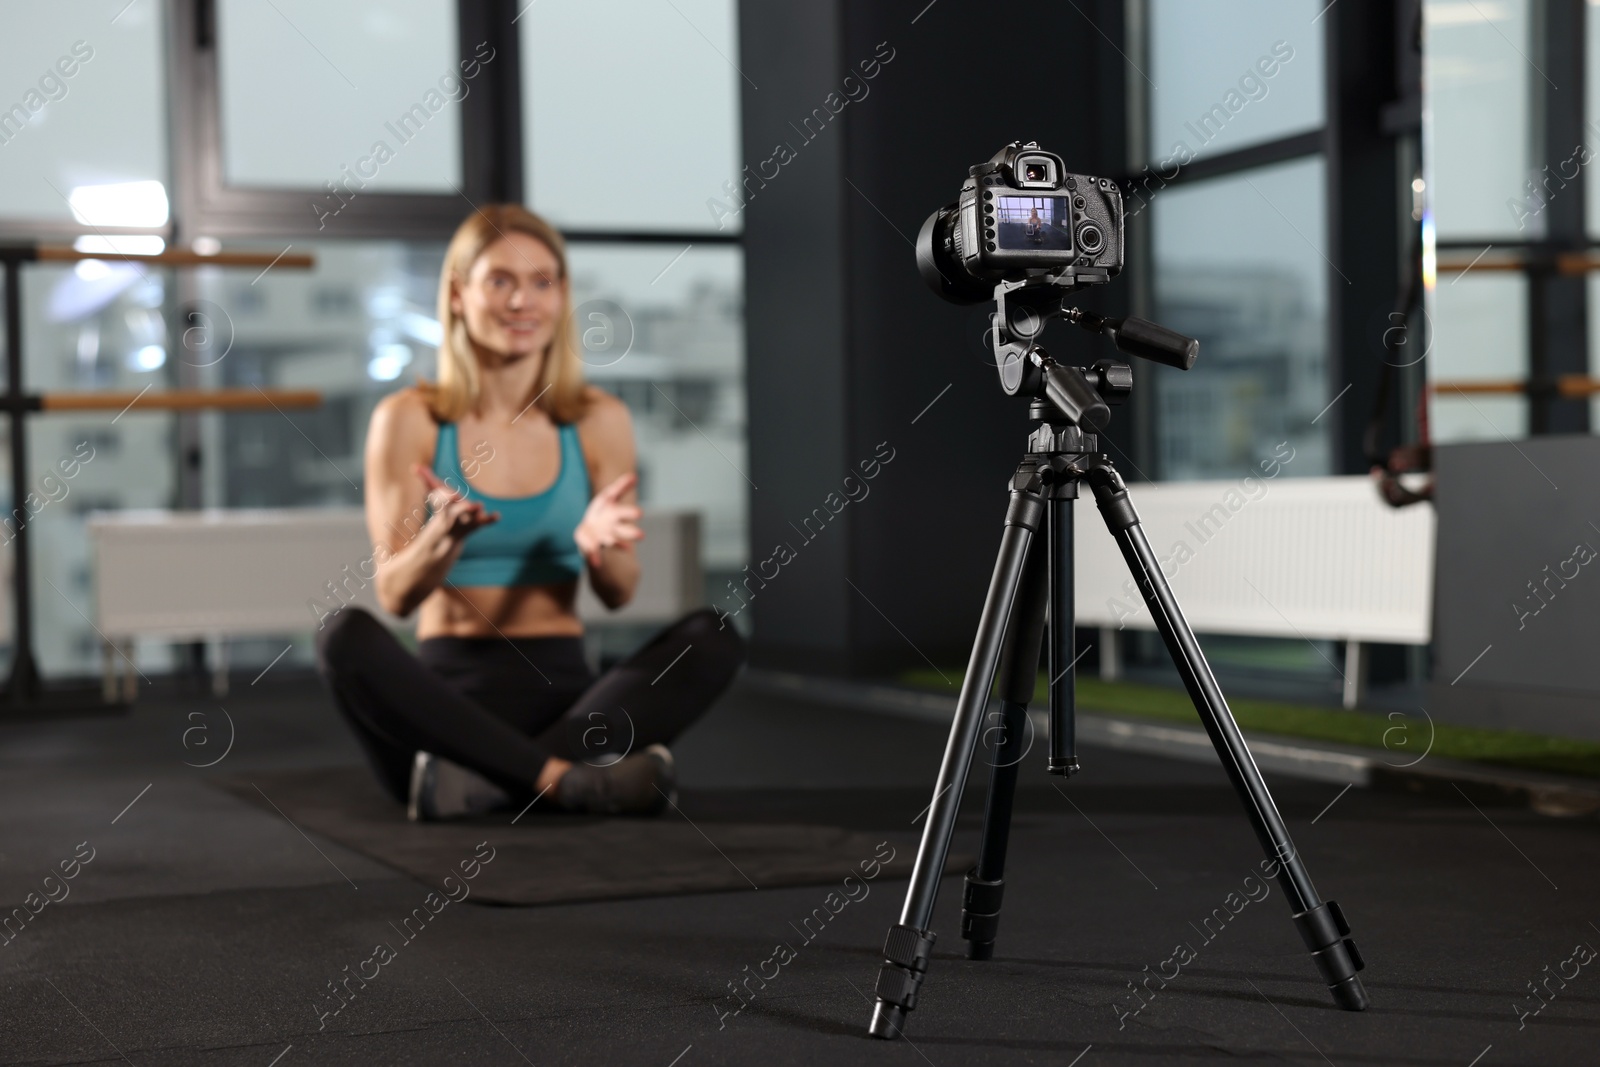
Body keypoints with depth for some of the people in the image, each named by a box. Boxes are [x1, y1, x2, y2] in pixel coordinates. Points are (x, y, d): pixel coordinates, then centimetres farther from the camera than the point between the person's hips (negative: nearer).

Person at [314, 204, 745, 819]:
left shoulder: (599, 421, 5)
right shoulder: (410, 420, 0)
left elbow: (618, 595, 6)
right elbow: (395, 595, -4)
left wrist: (599, 548, -18)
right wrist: (443, 538, -26)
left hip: (562, 689, 2)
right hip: (449, 690, -2)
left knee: (713, 638, -24)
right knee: (345, 635, -31)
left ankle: (482, 777, -35)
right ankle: (570, 781, -36)